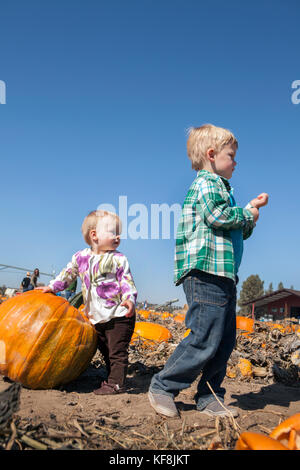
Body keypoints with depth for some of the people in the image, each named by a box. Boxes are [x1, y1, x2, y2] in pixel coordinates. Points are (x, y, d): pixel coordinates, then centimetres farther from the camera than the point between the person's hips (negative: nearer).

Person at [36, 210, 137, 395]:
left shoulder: (118, 259, -8)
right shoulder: (81, 257, 4)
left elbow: (127, 281, -10)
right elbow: (68, 273, 17)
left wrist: (130, 299, -25)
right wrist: (52, 286, 13)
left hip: (119, 316, -5)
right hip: (97, 318, 5)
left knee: (117, 351, -2)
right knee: (106, 350, 17)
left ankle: (116, 383, 10)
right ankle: (113, 378, 32)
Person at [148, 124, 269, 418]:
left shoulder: (220, 187, 28)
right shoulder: (206, 183, -2)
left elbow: (239, 232, 31)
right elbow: (217, 215, -21)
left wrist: (251, 210, 16)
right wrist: (247, 214, -4)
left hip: (223, 276, 10)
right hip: (206, 273, -10)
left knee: (225, 341, 11)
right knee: (205, 339, -10)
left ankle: (209, 399, 21)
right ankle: (162, 387, 5)